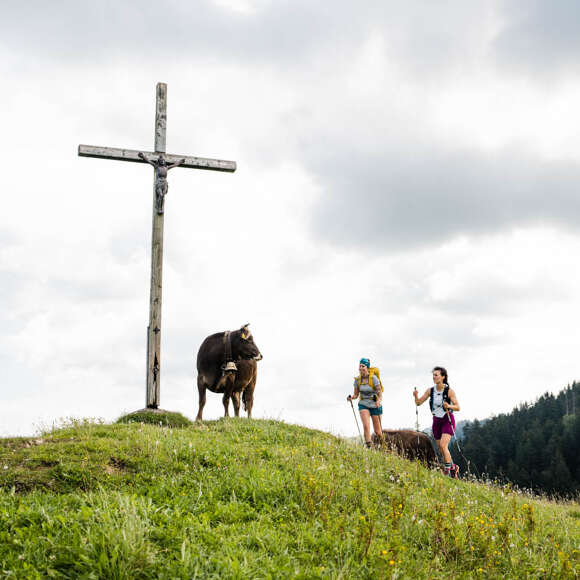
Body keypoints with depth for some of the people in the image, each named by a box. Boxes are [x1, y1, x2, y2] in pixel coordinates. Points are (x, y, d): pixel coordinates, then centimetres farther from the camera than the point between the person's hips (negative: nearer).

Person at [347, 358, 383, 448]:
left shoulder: (374, 378, -15)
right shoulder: (357, 379, -3)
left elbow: (380, 394, -14)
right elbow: (356, 395, 5)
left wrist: (379, 401, -35)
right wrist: (351, 397, -17)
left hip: (375, 405, -2)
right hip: (363, 405, 2)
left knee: (377, 432, 5)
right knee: (366, 426, -20)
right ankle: (368, 446, -15)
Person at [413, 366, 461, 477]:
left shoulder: (449, 391, -12)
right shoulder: (430, 391, 0)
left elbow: (458, 407, -11)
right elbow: (418, 403, 3)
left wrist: (449, 406, -31)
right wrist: (416, 396, -18)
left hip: (448, 420, -5)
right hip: (436, 421, 5)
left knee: (443, 445, -20)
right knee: (441, 449, 9)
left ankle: (448, 469, -9)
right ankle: (453, 467, 30)